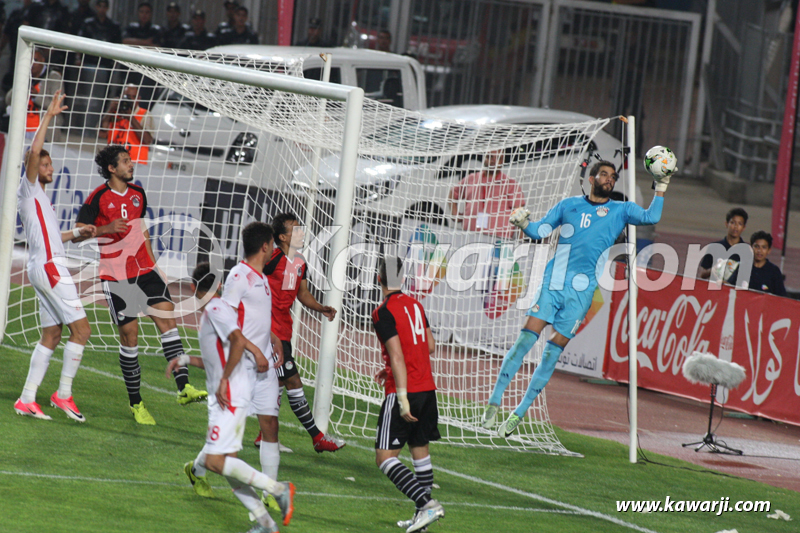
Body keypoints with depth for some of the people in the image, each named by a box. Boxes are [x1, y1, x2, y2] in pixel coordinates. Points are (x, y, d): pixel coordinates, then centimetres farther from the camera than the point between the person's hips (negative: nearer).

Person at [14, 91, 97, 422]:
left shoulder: (40, 196, 22)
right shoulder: (28, 189, -4)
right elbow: (34, 152, -21)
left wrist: (76, 234, 16)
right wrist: (48, 117, -18)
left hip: (47, 267, 10)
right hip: (48, 266, -10)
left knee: (51, 336, 8)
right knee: (81, 329, -10)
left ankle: (27, 399, 6)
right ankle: (63, 394, -7)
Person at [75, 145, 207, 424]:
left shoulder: (138, 193, 12)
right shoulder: (98, 197, -6)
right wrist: (107, 229, -22)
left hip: (144, 269, 5)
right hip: (115, 274, -5)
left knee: (167, 316, -12)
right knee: (129, 333, -3)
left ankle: (183, 387, -19)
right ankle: (135, 403, 9)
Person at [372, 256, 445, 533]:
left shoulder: (384, 312, -13)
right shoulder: (415, 304, 10)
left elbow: (397, 356, -20)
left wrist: (402, 397, -23)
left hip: (404, 391, -8)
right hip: (427, 388, 8)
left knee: (385, 458, -7)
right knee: (419, 448, 20)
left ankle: (426, 503, -20)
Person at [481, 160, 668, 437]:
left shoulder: (621, 210, 12)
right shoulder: (569, 205, 13)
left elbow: (650, 217, 0)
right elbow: (541, 230, 11)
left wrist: (662, 186, -5)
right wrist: (524, 224, -8)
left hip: (582, 291, 0)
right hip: (554, 282, 0)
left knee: (553, 353, -2)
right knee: (526, 338, -11)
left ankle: (519, 413, 6)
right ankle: (494, 402, -3)